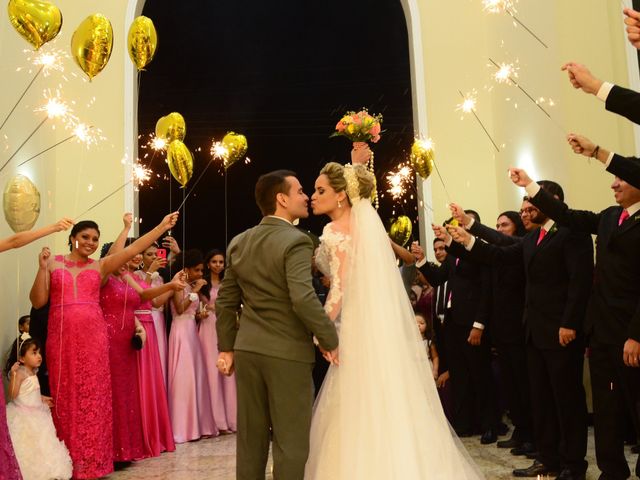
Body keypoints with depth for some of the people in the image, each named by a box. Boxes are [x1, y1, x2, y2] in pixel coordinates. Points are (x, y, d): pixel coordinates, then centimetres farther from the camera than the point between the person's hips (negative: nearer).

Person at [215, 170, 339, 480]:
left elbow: (225, 301, 9)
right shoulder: (296, 241, -13)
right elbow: (303, 299, -24)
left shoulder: (239, 242, 8)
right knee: (290, 442, 5)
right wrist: (331, 341, -13)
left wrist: (226, 348, 15)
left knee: (250, 437, 15)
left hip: (247, 350, 6)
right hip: (288, 353, -6)